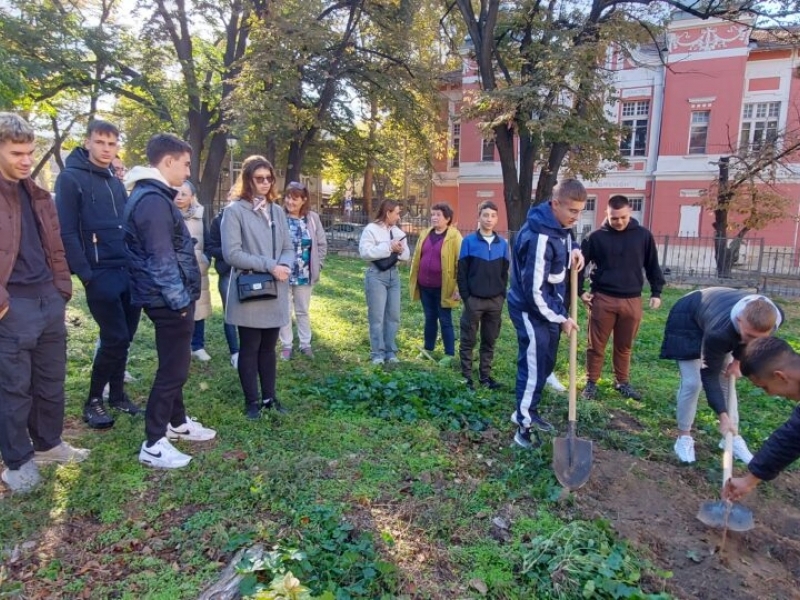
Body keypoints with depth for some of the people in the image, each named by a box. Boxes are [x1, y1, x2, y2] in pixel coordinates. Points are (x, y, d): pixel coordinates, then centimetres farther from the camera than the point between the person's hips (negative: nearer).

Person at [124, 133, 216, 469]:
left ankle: (177, 423, 36)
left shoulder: (153, 196, 14)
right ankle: (153, 445, 10)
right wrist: (180, 301, -18)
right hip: (170, 302, -11)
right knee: (173, 370, -2)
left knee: (174, 366, 20)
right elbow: (161, 260, -24)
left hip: (171, 300, 11)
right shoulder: (153, 200, -19)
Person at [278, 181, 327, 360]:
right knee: (284, 311, 10)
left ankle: (305, 344, 29)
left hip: (305, 275, 3)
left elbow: (322, 244, 6)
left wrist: (317, 265, 1)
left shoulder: (313, 218, 0)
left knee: (303, 311, 16)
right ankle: (286, 345, 24)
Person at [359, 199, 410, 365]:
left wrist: (400, 250, -12)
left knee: (393, 315, 8)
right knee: (377, 316, -2)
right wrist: (389, 247, -19)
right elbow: (364, 252, -18)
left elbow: (406, 255, 12)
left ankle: (390, 352, 18)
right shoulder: (371, 229, -6)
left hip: (393, 274, 6)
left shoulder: (398, 231, 13)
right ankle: (377, 353, 7)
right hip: (376, 275, -6)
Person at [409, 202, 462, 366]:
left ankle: (449, 354, 16)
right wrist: (413, 280, 13)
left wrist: (458, 288, -15)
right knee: (430, 318, 17)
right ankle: (427, 349, 31)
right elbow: (416, 258, 15)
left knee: (445, 321, 4)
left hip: (443, 288, -5)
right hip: (425, 286, 5)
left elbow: (460, 263, -11)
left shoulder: (454, 237, -9)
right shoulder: (425, 234, 9)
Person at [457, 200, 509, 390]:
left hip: (495, 301, 3)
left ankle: (485, 376, 23)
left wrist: (502, 295, 2)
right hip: (474, 299, -3)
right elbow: (462, 272, -3)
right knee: (468, 341, 5)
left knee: (489, 341, 11)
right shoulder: (469, 241, -3)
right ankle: (466, 377, 15)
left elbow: (504, 273, 11)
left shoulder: (502, 244, 6)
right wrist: (466, 296, -8)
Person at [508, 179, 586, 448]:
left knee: (546, 364, 17)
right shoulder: (539, 237, -29)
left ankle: (528, 412, 33)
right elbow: (535, 291, -27)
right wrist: (561, 317, -16)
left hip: (549, 307, 10)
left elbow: (566, 241, 26)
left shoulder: (559, 225, 1)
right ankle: (524, 425, 10)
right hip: (531, 309, -10)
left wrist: (575, 250, 0)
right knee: (534, 366, -4)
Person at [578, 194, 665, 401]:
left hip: (632, 300, 2)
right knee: (596, 345, 5)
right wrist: (580, 291, -2)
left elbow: (653, 266, 11)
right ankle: (591, 383, 18)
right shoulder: (596, 237, -3)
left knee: (624, 346, 13)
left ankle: (622, 382, 29)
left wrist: (656, 292, 8)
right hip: (602, 299, -2)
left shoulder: (643, 236, 2)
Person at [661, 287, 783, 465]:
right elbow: (709, 376, -32)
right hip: (687, 320, -6)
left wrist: (737, 360, -6)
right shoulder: (719, 331, -45)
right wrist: (723, 416, -33)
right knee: (692, 382, -12)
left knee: (728, 380, 6)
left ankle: (733, 437, 20)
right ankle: (684, 437, 5)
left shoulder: (775, 316, -30)